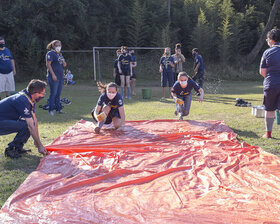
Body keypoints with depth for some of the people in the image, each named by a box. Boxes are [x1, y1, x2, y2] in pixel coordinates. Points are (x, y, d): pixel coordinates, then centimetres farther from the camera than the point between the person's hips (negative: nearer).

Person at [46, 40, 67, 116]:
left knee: (58, 94, 11)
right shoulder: (50, 53, -5)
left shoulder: (60, 54, 19)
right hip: (54, 76, -8)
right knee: (53, 93, -7)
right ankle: (51, 110, -3)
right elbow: (48, 64, -13)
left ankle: (58, 109, 16)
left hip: (60, 76, 8)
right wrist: (53, 74, -19)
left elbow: (64, 65, 23)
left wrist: (64, 63, -1)